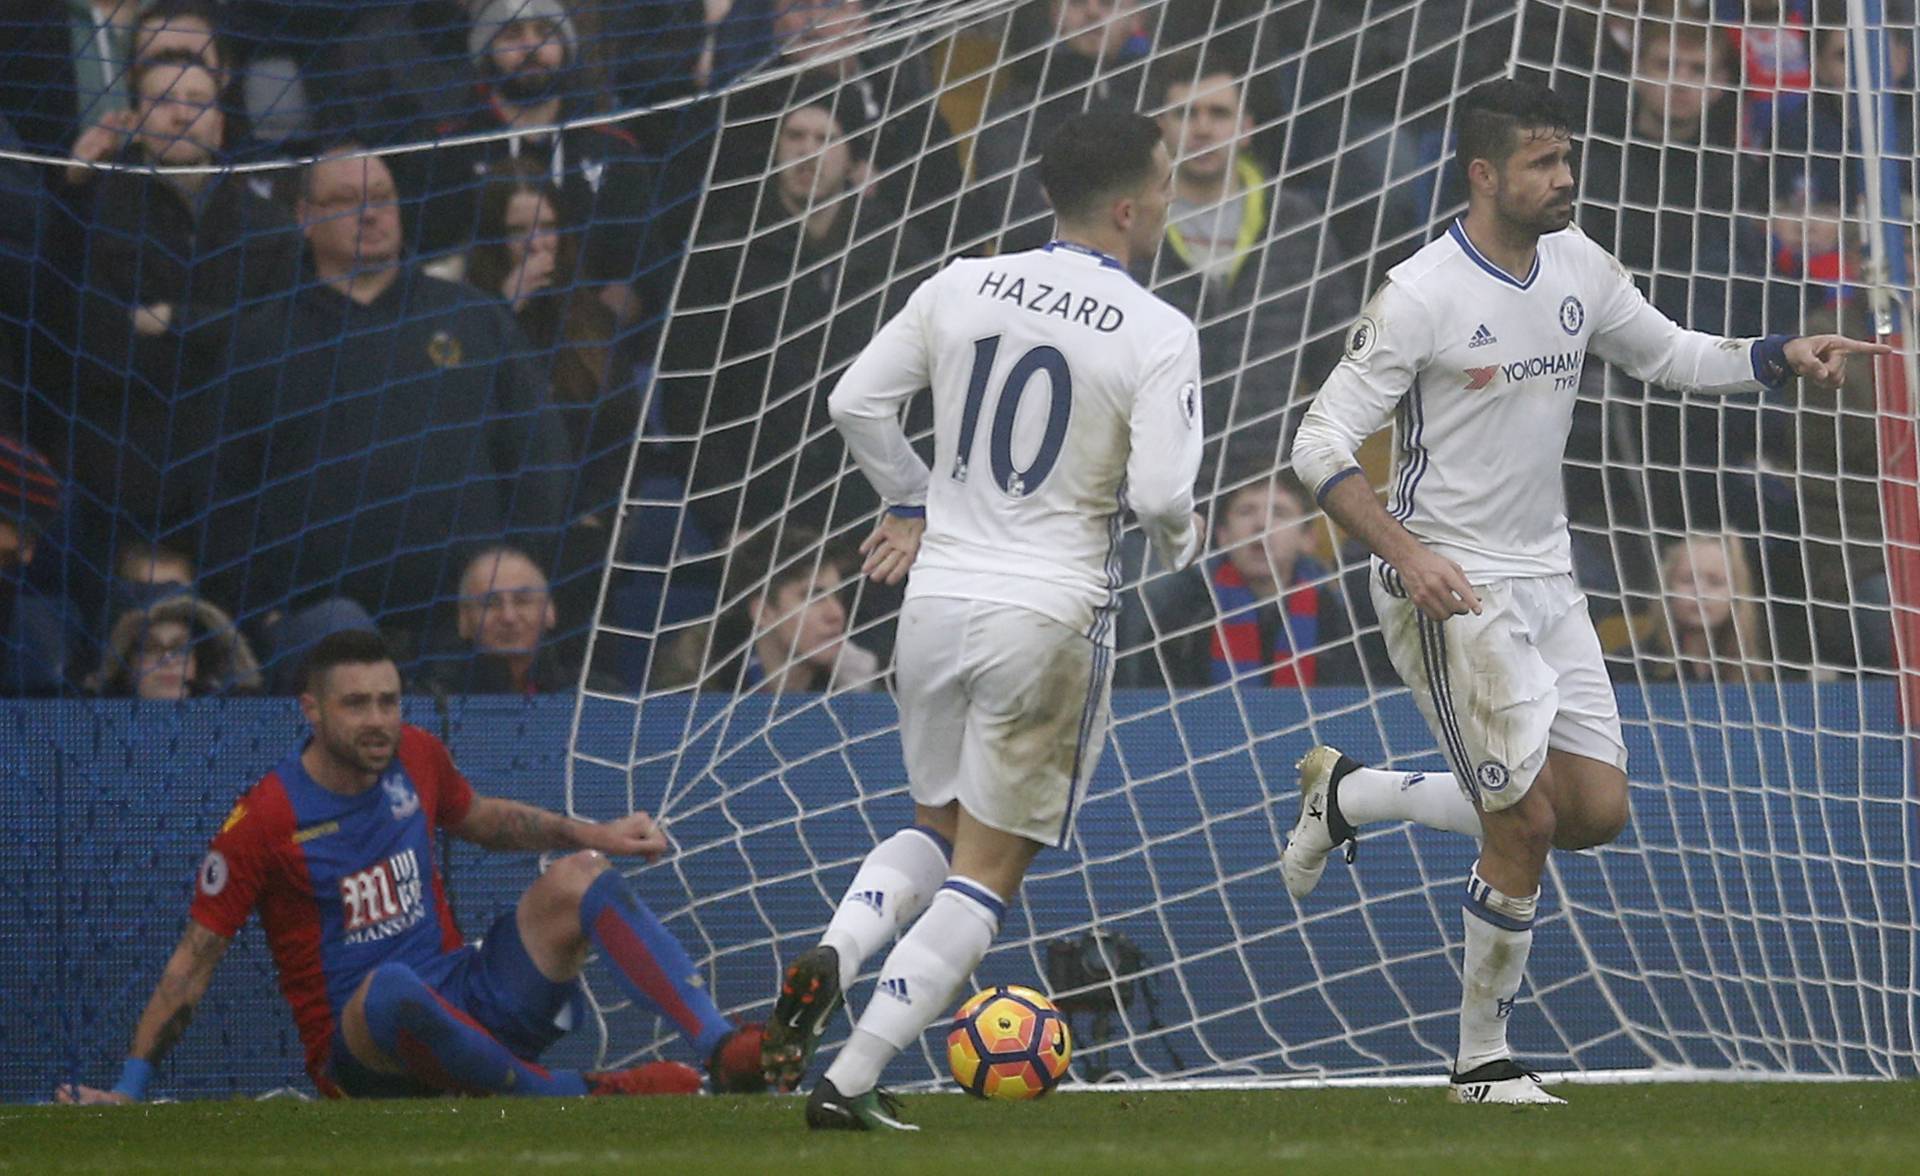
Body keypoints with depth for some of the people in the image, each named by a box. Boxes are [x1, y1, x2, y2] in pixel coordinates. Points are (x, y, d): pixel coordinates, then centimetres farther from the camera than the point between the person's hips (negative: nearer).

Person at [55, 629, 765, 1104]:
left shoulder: (415, 758, 5)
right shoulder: (264, 820, -11)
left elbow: (480, 819, 28)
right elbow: (196, 957, -8)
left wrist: (592, 835, 16)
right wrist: (128, 1089, -13)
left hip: (467, 1008, 6)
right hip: (359, 1050, -6)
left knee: (576, 878, -10)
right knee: (392, 986, -42)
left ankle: (725, 1049, -23)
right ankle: (581, 1096, -35)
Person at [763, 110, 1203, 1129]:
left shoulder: (961, 288, 2)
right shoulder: (1158, 335, -11)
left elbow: (854, 404, 6)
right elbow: (1159, 493, -19)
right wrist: (1181, 539, 4)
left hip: (938, 595, 5)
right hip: (1050, 617, -5)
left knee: (938, 825, 24)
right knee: (987, 869, 6)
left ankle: (833, 952, -5)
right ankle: (851, 1081, -3)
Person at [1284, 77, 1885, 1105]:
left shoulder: (1578, 267, 4)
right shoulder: (1421, 297, -16)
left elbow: (1668, 355, 19)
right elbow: (1321, 445, -15)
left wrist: (1783, 356, 2)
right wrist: (1407, 553, -28)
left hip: (1543, 579, 7)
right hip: (1451, 590, -7)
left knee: (1595, 811, 3)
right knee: (1525, 824, -10)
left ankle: (1347, 794, 20)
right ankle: (1481, 1062, 8)